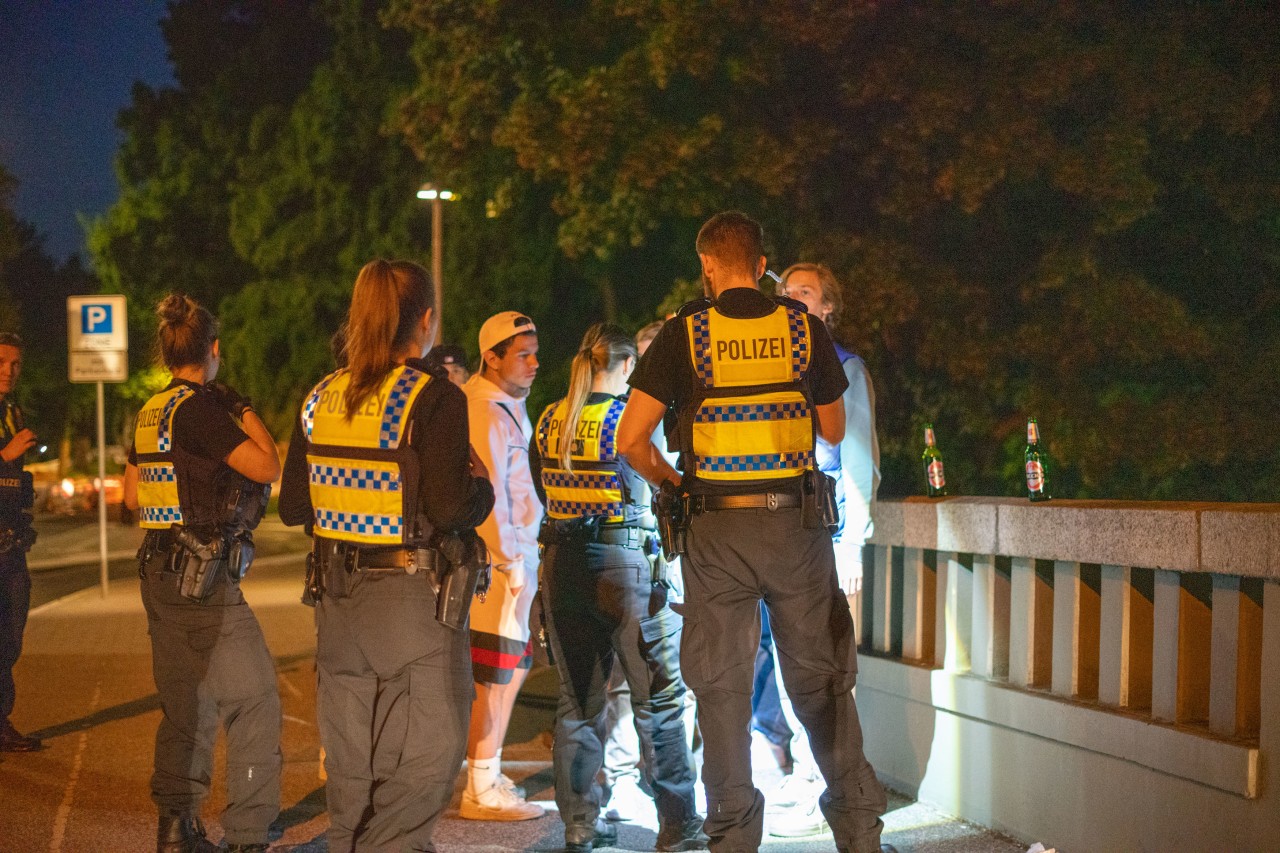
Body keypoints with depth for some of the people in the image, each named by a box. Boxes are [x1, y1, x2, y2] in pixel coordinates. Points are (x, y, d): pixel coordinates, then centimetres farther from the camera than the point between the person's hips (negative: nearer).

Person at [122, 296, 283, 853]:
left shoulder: (151, 412, 11)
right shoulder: (201, 406, -14)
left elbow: (131, 495, 19)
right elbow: (267, 467, -17)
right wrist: (247, 413, -4)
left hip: (158, 574, 9)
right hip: (204, 578, -9)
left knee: (186, 703, 15)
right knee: (254, 700, -3)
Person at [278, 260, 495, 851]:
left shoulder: (320, 398, 6)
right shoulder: (433, 399, -12)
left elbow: (292, 506, 9)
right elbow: (449, 508, -19)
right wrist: (481, 486, 1)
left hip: (337, 596, 7)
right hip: (414, 596, -6)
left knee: (350, 756, 16)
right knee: (427, 755, 1)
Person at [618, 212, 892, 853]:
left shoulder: (685, 335, -3)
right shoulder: (805, 330, 3)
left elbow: (630, 440, -7)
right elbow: (834, 432, 13)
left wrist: (670, 482, 10)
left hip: (717, 533, -2)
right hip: (797, 520, 2)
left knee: (722, 685, 7)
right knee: (821, 678, 12)